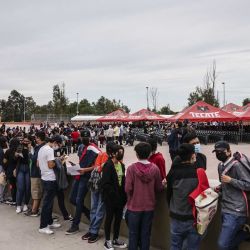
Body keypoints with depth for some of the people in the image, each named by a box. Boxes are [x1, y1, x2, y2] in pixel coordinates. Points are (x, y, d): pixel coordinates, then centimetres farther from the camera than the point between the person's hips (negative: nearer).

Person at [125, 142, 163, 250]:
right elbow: (159, 188, -1)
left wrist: (131, 196, 6)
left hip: (134, 206, -2)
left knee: (133, 234, 13)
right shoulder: (155, 168, -10)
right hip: (149, 206, 2)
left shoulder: (132, 168, -16)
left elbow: (128, 188, -15)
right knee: (146, 233, 15)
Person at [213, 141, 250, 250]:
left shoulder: (237, 165, -14)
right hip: (226, 209, 9)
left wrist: (230, 180, -21)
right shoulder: (220, 166, 11)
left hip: (235, 211, -9)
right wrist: (220, 188, 7)